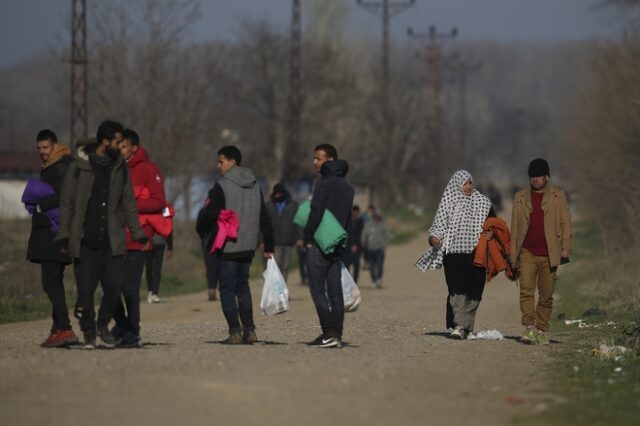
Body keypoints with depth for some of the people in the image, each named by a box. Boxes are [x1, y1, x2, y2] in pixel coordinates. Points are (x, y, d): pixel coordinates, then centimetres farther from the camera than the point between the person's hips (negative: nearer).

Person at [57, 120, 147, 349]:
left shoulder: (120, 168, 9)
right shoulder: (79, 167, -1)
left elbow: (128, 204, 14)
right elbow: (66, 203, 1)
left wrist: (138, 233, 9)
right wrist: (64, 235, -5)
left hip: (112, 240, 2)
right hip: (87, 240, -2)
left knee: (115, 285, -6)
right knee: (86, 288, 0)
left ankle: (103, 324, 17)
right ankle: (89, 332, 15)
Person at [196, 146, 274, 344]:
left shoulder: (221, 186, -11)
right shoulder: (255, 186, 12)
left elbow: (210, 214, -14)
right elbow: (264, 218, 14)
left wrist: (201, 230, 6)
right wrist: (269, 245, 16)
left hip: (227, 247, -7)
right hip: (248, 246, 7)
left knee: (227, 289, -1)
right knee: (243, 286, 17)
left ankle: (235, 331, -7)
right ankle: (249, 330, 12)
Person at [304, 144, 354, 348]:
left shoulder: (324, 183, -11)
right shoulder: (347, 186, 15)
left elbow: (316, 212, -17)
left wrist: (308, 238, -9)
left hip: (319, 245, -8)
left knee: (318, 290, -5)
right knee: (335, 291, 8)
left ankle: (329, 333, -12)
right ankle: (336, 334, 6)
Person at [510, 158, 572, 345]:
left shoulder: (558, 196, 9)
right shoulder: (520, 197, 13)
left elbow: (565, 223, 5)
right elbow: (515, 228, 15)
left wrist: (566, 247, -7)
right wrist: (513, 255, 10)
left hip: (549, 255, 0)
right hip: (527, 253, 0)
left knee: (546, 295, 3)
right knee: (526, 289, -16)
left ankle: (541, 331, 12)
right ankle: (529, 328, -20)